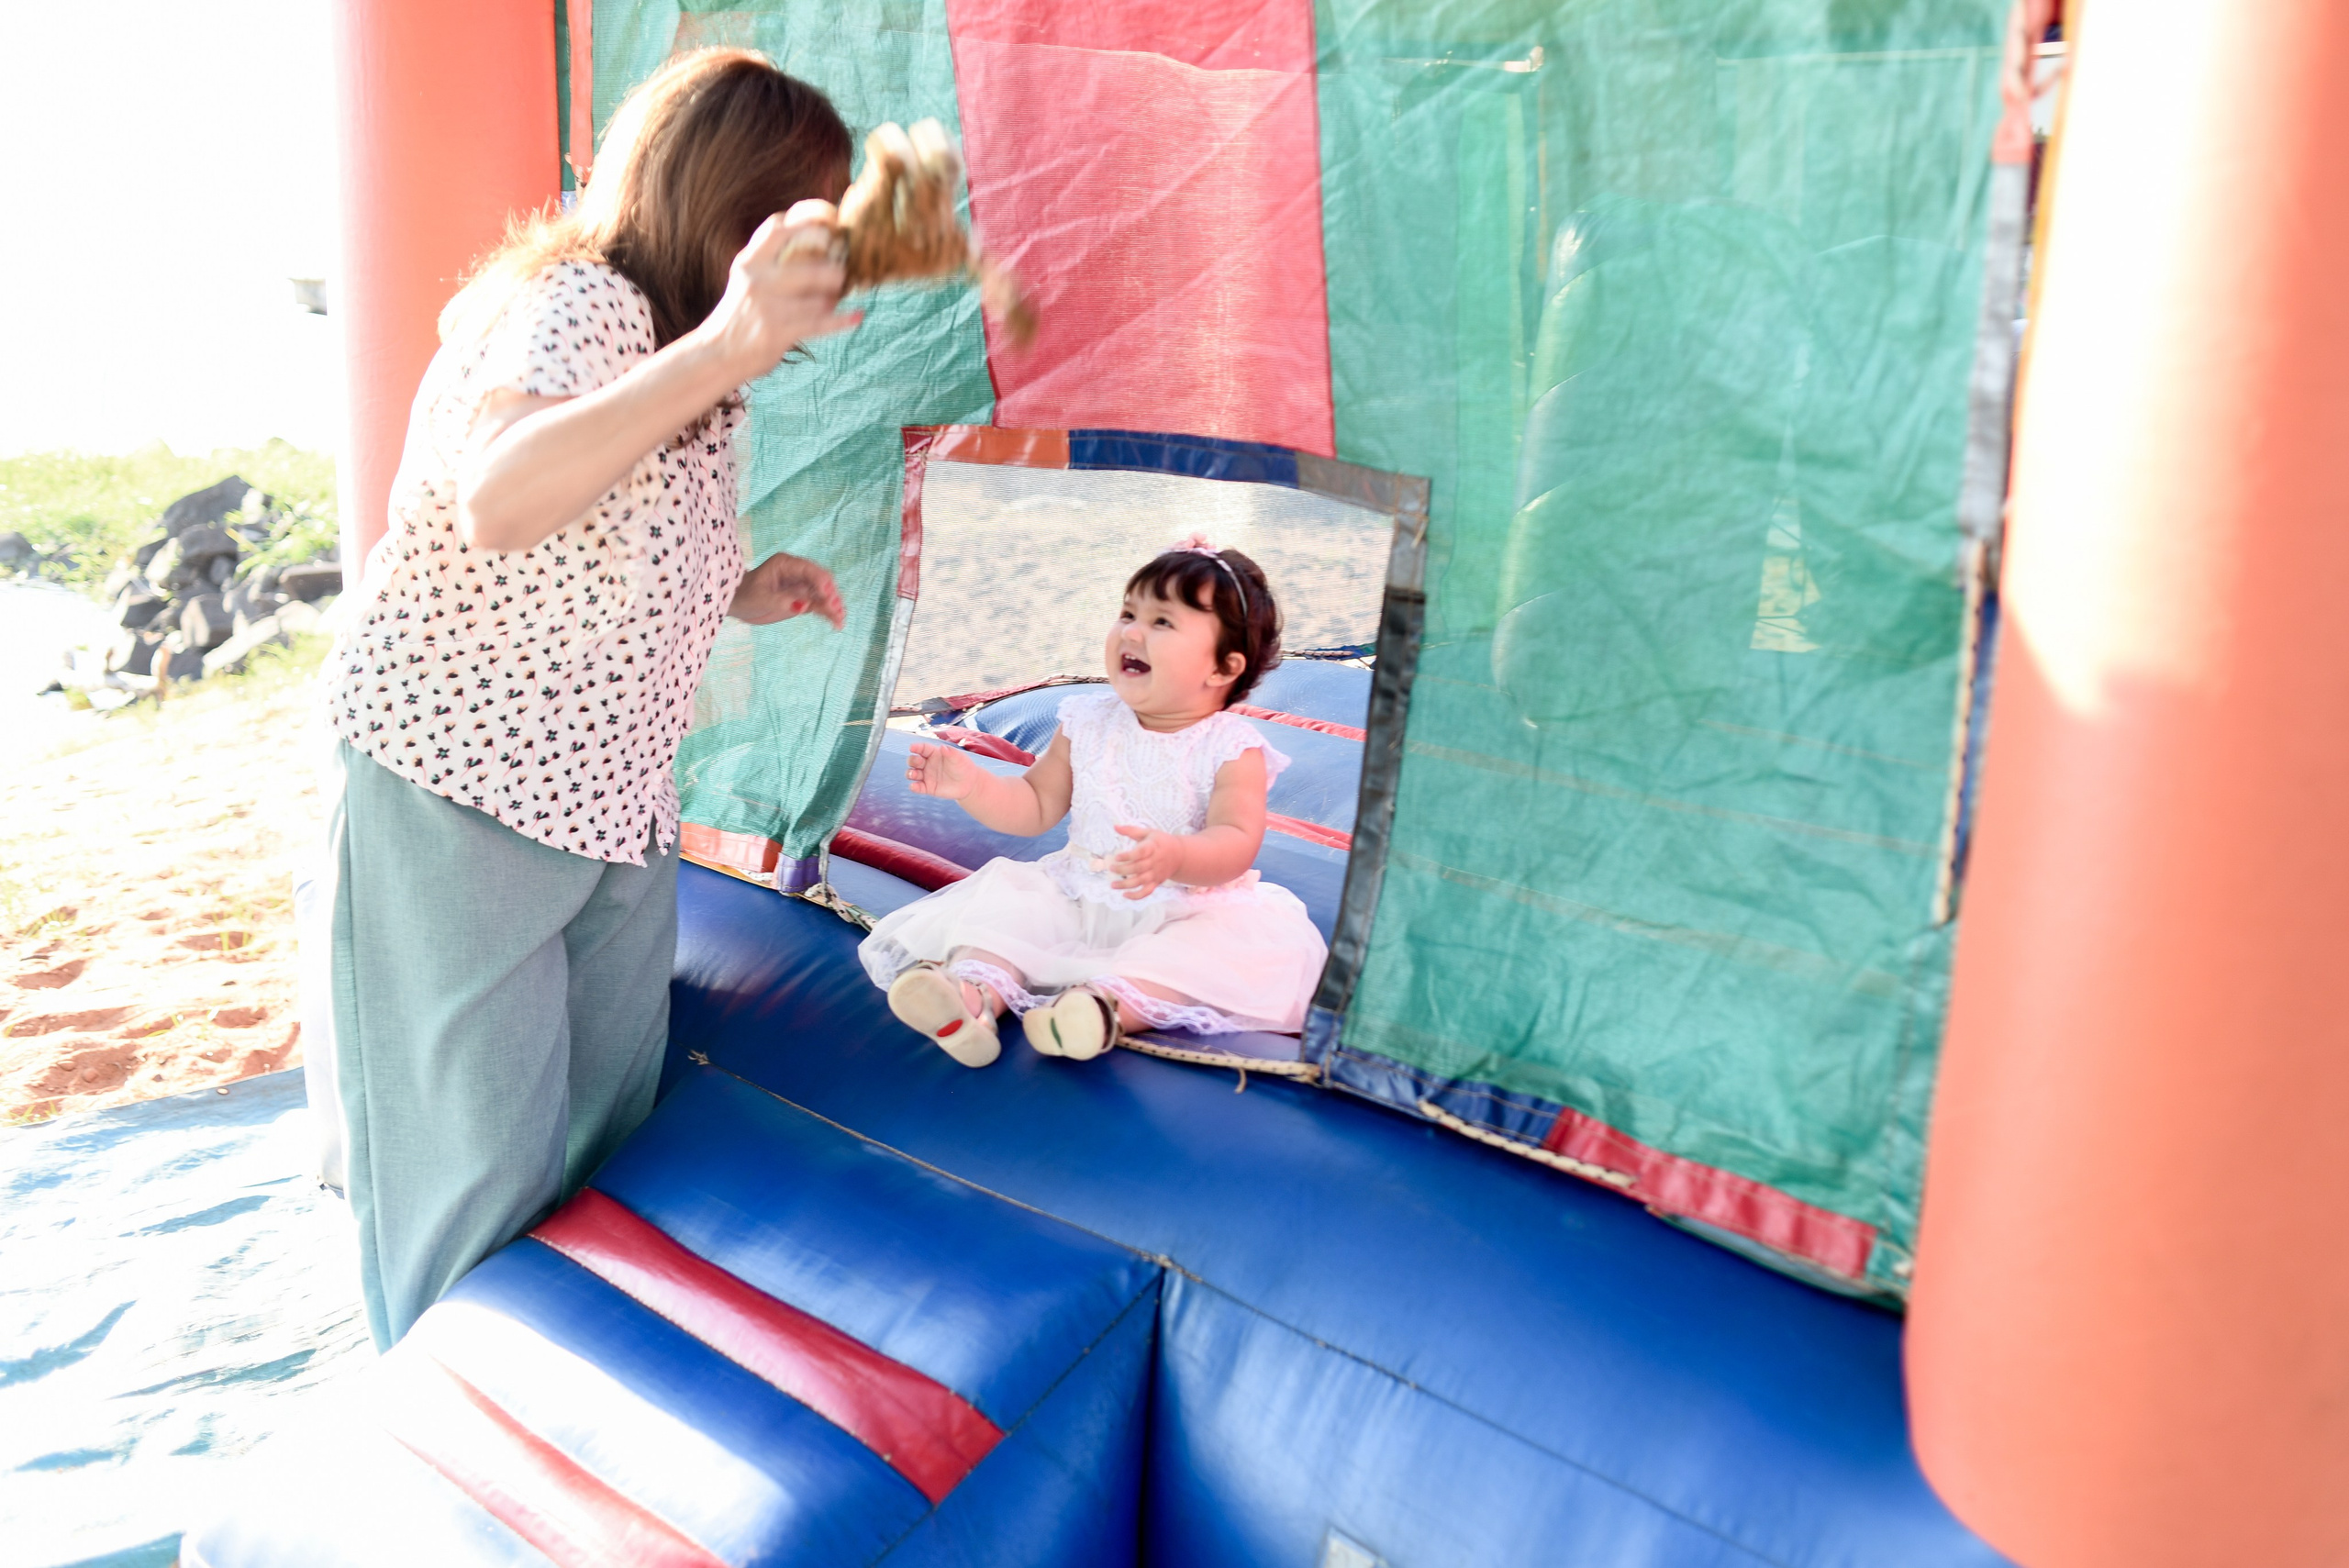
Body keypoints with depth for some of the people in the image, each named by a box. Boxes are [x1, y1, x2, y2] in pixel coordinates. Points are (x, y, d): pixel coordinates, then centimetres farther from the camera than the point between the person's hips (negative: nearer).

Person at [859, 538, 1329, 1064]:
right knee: (1004, 901, -16)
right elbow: (1036, 807, 11)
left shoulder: (1232, 749, -10)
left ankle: (1112, 1005, -51)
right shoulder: (1089, 723, 5)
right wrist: (972, 785, -7)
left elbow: (1236, 843, -23)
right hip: (1076, 897, 4)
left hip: (1187, 908, -4)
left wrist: (1175, 857, -44)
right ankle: (976, 991, -42)